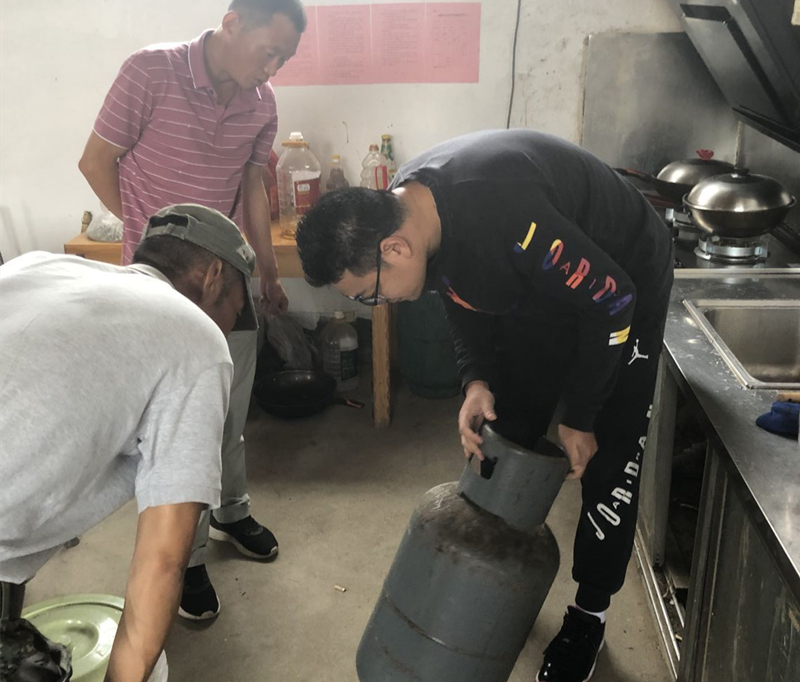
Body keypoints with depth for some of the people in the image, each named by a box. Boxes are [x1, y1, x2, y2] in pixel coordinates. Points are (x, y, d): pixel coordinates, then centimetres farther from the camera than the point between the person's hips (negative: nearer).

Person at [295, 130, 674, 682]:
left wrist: (578, 418, -20)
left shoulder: (503, 212, -42)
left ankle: (590, 615, 15)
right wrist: (478, 381, -17)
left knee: (609, 452, -4)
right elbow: (464, 297, -1)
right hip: (536, 283, 7)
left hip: (621, 280, -6)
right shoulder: (405, 211, -17)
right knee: (504, 434, 9)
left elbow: (610, 300, -31)